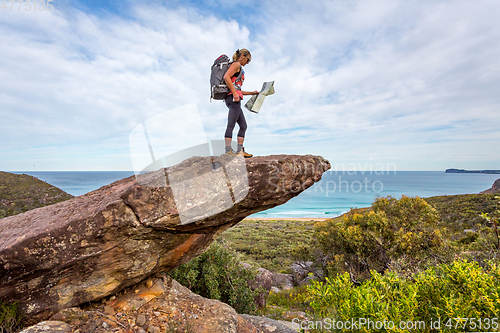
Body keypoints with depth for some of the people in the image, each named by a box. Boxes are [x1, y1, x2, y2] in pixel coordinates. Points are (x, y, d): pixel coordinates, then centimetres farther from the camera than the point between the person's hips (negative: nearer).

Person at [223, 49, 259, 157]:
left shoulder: (239, 68, 30)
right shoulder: (236, 64, 2)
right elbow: (226, 77, -17)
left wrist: (252, 93, 27)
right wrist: (234, 93, -21)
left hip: (235, 98, 10)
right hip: (232, 98, -10)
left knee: (243, 125, 7)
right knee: (231, 124, -14)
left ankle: (240, 150, 7)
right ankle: (228, 149, -15)